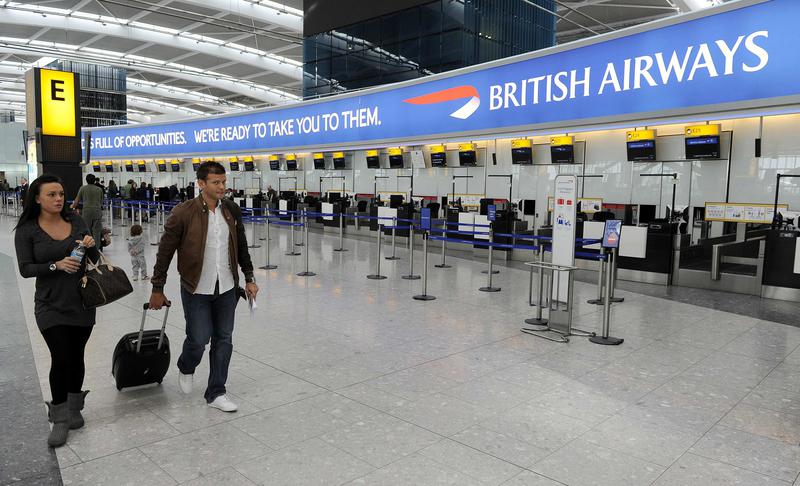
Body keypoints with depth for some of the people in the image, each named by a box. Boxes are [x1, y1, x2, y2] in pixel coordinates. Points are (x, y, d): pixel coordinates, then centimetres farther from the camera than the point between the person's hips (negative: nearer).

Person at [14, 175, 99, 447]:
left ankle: (74, 409, 29)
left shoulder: (75, 221, 2)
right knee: (60, 359, -7)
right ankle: (59, 420, 8)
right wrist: (56, 265, -23)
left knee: (76, 357, 11)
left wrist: (91, 246, -15)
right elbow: (25, 269, -8)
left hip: (82, 302, 3)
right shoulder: (27, 230, -5)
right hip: (51, 306, -3)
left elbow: (95, 259, 6)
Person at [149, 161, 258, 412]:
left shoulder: (232, 211, 2)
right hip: (196, 289, -4)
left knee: (223, 340, 8)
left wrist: (249, 278, 12)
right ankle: (186, 368, 35)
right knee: (199, 339, -1)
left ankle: (216, 393, 23)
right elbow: (165, 252, -6)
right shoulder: (183, 213, -11)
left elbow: (242, 247, 13)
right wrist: (157, 290, -2)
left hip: (226, 288, 4)